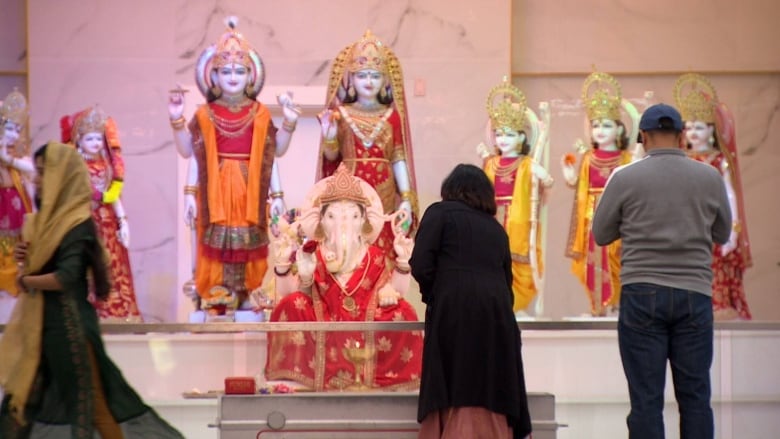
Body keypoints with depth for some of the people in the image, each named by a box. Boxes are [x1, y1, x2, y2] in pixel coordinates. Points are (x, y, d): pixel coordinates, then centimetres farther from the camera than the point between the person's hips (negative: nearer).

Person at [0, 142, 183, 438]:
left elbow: (65, 277, -25)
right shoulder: (47, 218, 12)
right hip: (41, 324, 9)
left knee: (89, 400, 0)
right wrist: (26, 258, -1)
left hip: (69, 324, -9)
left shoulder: (78, 224, -15)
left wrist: (24, 281, -11)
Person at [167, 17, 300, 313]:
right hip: (215, 192, -1)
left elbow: (273, 154, 9)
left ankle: (246, 297, 5)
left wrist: (289, 124, -1)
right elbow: (190, 153, 5)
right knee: (216, 245, -5)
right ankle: (214, 297, -1)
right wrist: (177, 121, -4)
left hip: (249, 193, 1)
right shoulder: (204, 115, 5)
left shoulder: (260, 115, 6)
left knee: (247, 246, 0)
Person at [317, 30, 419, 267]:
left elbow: (398, 159, 4)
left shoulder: (391, 115, 4)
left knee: (381, 253, 0)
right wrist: (329, 137, -18)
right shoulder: (341, 113, 3)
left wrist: (406, 199, 0)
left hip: (383, 194, 1)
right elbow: (332, 156, 3)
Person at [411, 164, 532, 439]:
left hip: (454, 312, -4)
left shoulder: (441, 212, 10)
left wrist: (431, 296, 15)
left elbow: (421, 265, -1)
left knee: (454, 394, -2)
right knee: (489, 396, 7)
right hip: (496, 313, 4)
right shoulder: (496, 228, 24)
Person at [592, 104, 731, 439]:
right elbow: (722, 234, 16)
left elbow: (601, 235, 7)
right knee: (695, 396, 7)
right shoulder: (710, 178, 2)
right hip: (694, 294, 2)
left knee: (646, 398, 1)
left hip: (642, 294, -1)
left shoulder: (625, 179, -3)